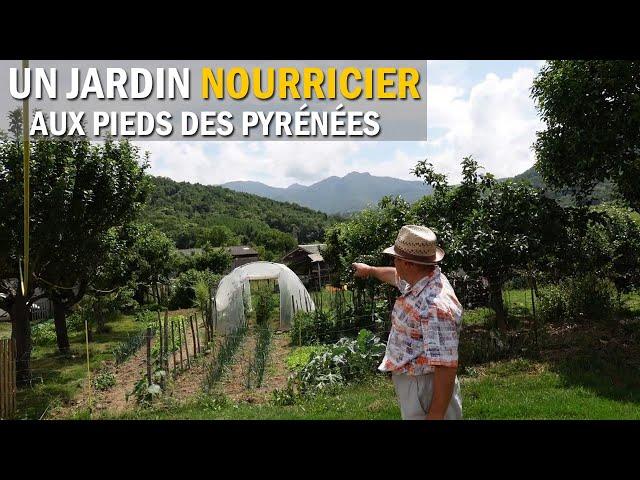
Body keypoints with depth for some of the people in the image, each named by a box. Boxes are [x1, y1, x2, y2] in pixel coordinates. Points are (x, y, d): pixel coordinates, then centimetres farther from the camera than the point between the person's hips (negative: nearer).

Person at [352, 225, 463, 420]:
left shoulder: (436, 306, -31)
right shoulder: (421, 280, -1)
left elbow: (446, 366, -31)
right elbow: (397, 276, 23)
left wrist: (436, 415, -28)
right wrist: (370, 270, 38)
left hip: (425, 388, -9)